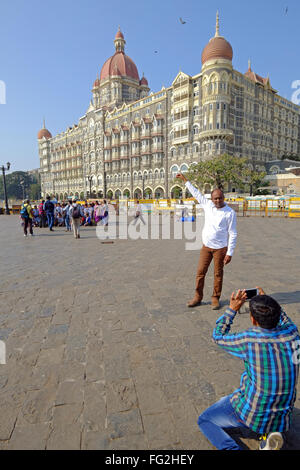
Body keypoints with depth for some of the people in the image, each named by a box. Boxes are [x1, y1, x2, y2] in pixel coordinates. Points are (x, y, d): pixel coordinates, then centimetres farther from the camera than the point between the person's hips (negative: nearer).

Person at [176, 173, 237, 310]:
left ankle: (215, 298, 22)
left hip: (220, 248, -4)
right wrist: (184, 179, 22)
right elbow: (196, 193, 16)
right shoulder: (208, 205, 3)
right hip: (206, 246, 4)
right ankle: (198, 297, 20)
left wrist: (229, 253, -13)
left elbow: (233, 234, -9)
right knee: (200, 272, 7)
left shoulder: (230, 212, -9)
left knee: (218, 274, 7)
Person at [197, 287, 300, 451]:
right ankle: (269, 433, 13)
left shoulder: (249, 339, -26)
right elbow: (284, 320, 13)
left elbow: (218, 336, -6)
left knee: (204, 420, 16)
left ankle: (231, 448, -8)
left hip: (249, 413, -4)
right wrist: (267, 301, 16)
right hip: (281, 419, 5)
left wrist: (232, 309, -2)